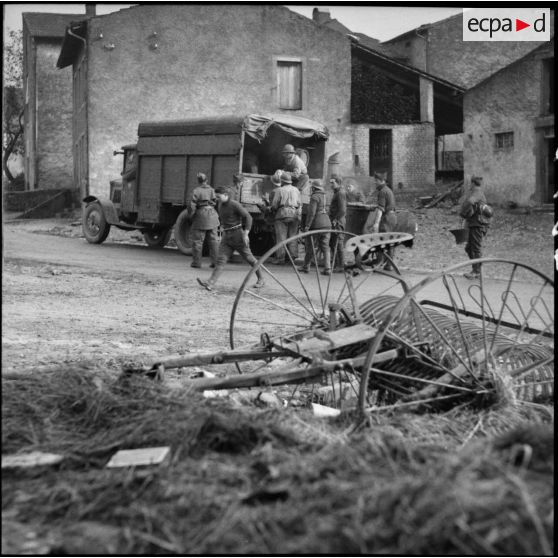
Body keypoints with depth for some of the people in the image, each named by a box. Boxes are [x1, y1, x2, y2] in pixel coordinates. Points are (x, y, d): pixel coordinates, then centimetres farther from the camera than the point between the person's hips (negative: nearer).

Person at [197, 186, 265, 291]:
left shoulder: (235, 205, -13)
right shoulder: (220, 206, 9)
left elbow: (248, 217, -14)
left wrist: (246, 234, -18)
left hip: (237, 234, -6)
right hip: (226, 236, 6)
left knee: (249, 258, 6)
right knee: (221, 259, -7)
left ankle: (260, 279, 25)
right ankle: (210, 283, -20)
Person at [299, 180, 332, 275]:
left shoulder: (314, 197, -11)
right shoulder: (324, 196, 13)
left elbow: (311, 213, -18)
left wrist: (307, 226, -16)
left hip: (317, 225, -7)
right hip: (327, 224, 7)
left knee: (310, 246, 6)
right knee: (325, 247, 6)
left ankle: (305, 267, 15)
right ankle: (327, 268, -2)